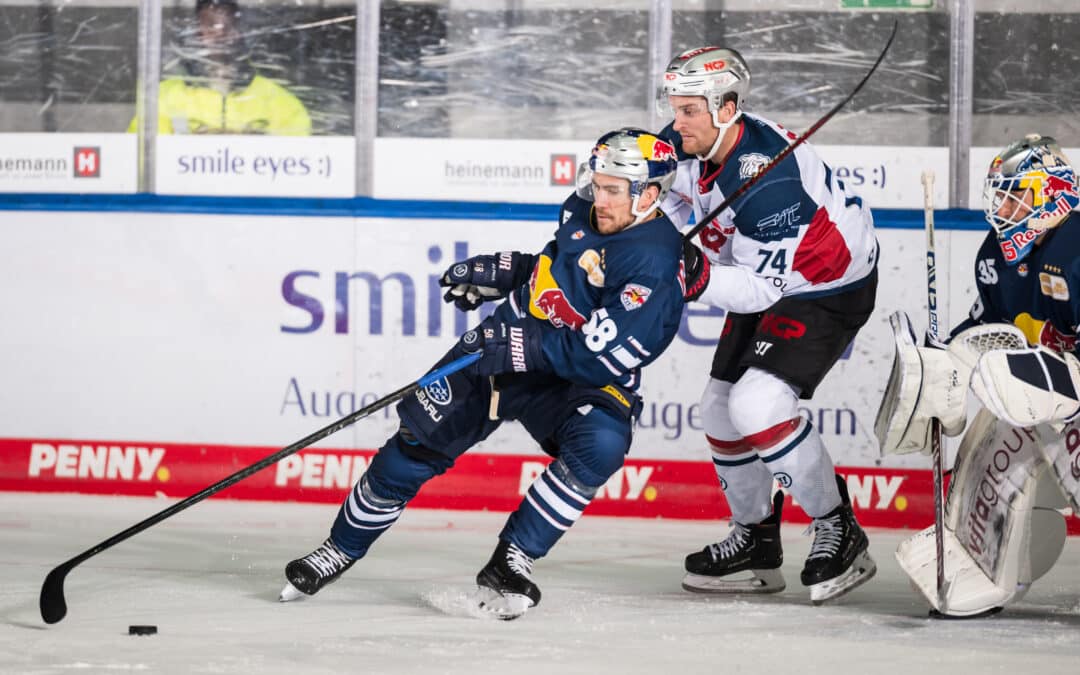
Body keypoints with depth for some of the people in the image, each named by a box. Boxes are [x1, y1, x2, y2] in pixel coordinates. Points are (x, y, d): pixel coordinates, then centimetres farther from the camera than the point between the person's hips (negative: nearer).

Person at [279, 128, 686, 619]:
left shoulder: (655, 269, -24)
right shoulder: (583, 212, -2)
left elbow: (601, 355, -29)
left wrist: (523, 348, -31)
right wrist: (497, 272, 8)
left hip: (577, 380, -6)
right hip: (503, 346, 6)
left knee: (600, 444, -34)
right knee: (420, 442, -1)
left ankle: (509, 565, -24)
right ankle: (343, 547, 18)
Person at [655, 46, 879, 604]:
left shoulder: (769, 181, -35)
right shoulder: (693, 141, -10)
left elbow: (763, 287, -31)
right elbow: (673, 198, 14)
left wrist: (701, 280, -42)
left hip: (830, 290, -9)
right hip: (767, 275, 9)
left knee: (758, 405, -23)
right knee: (721, 407, 9)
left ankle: (838, 532, -8)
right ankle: (755, 542, 26)